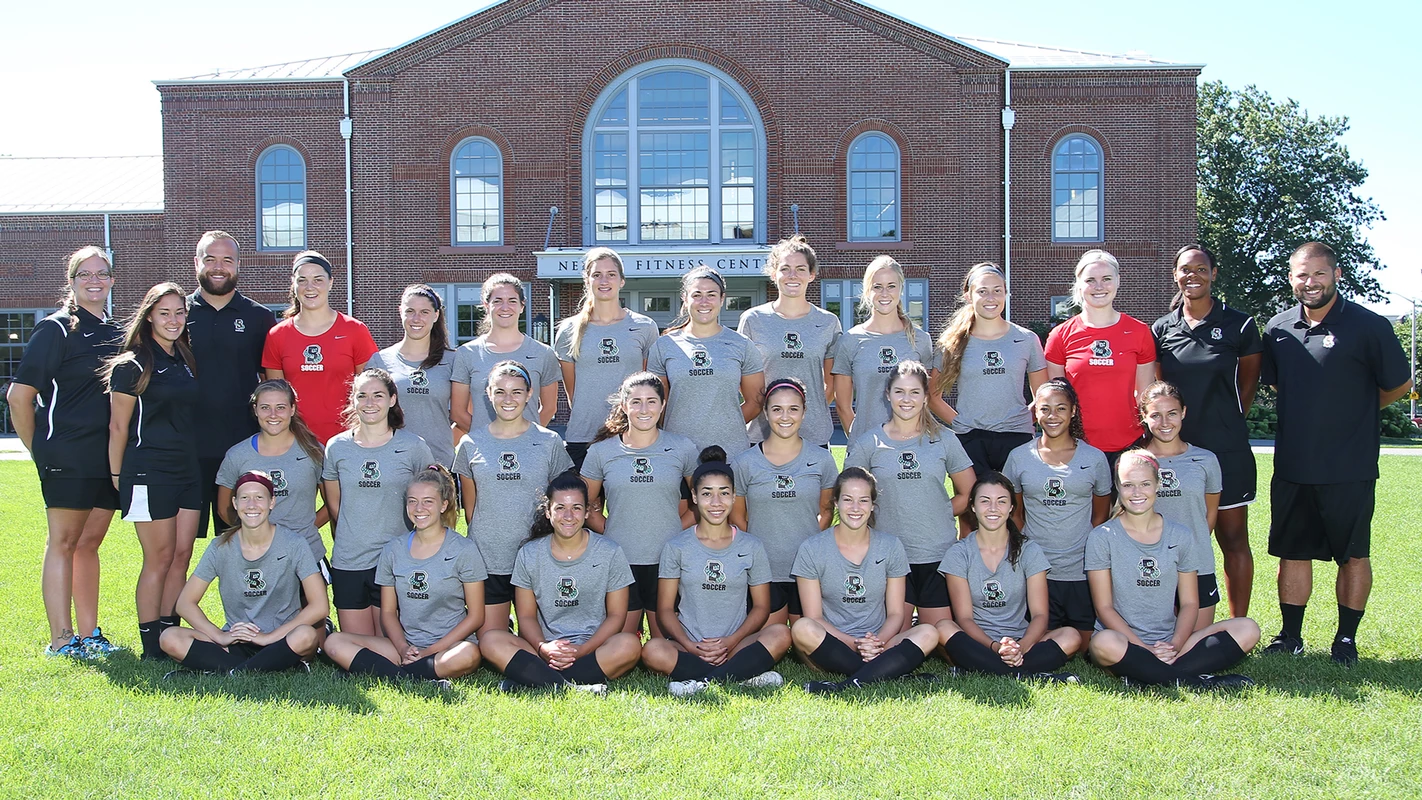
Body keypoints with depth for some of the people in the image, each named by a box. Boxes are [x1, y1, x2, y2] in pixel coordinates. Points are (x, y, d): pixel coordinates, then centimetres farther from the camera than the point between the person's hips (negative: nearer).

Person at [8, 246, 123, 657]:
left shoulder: (116, 332, 15)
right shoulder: (56, 328, -4)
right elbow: (19, 395, -8)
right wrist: (38, 450, -2)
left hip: (108, 458, 6)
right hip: (68, 457, -6)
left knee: (89, 543, 11)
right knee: (63, 542, -2)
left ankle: (88, 633, 17)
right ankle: (61, 640, 2)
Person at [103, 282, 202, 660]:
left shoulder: (186, 362, 15)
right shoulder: (133, 366, -4)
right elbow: (118, 426, -3)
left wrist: (196, 465, 15)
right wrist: (117, 476, -3)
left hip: (187, 472, 6)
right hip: (149, 471, -6)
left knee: (181, 556, 4)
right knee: (159, 557, -5)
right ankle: (151, 646, 3)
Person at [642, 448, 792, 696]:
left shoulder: (751, 547, 9)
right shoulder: (677, 547, 6)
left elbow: (761, 606, 8)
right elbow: (665, 609, 4)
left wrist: (731, 641, -10)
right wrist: (690, 646, -13)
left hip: (736, 646, 1)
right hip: (689, 648, -1)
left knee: (780, 634, -28)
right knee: (653, 651, -33)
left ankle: (703, 682, -30)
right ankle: (745, 675, -28)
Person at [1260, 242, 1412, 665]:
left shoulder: (1368, 326, -8)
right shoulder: (1278, 329, 5)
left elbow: (1399, 385, 2)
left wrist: (1355, 410, 12)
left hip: (1350, 468, -4)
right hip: (1291, 466, 4)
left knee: (1353, 555, 6)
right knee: (1292, 551, 10)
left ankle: (1346, 638, 18)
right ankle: (1290, 636, 21)